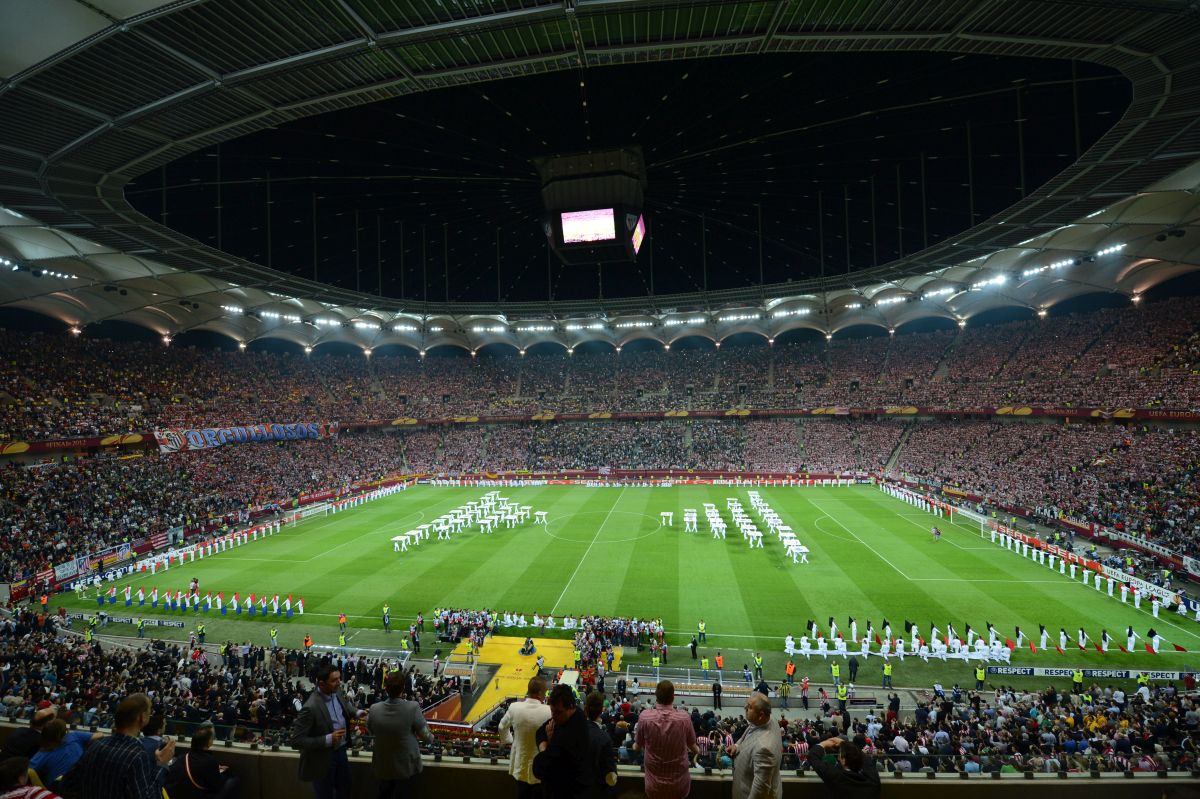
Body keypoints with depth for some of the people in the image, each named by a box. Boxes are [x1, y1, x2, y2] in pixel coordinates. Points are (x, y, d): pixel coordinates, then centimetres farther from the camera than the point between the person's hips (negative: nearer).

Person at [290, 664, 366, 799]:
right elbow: (296, 741, -26)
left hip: (340, 750, 6)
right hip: (322, 759, -6)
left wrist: (357, 712, -6)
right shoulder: (310, 707, -32)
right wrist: (328, 739, -31)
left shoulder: (337, 691, -10)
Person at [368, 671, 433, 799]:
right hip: (407, 766, -3)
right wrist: (431, 737, 9)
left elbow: (371, 731, 3)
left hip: (382, 765, 3)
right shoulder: (413, 708, -28)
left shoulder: (374, 709, -19)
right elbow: (425, 736, -15)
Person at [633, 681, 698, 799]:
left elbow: (637, 747, 0)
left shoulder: (645, 716, -17)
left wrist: (635, 746, 23)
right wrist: (697, 751, 24)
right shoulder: (684, 718, -17)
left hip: (654, 786, 0)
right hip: (679, 786, 0)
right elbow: (694, 749, 0)